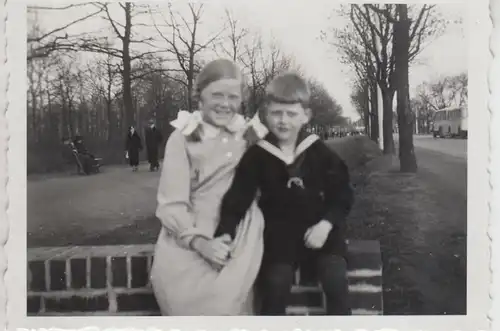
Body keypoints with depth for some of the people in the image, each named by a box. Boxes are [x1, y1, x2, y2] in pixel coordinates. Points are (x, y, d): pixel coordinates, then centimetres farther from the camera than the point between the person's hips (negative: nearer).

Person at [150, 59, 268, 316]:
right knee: (175, 286, -26)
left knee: (224, 295, -24)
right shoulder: (182, 138, -1)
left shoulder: (251, 135, 9)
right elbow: (171, 205, -9)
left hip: (240, 234, 2)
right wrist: (200, 243, -23)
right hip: (190, 234, -1)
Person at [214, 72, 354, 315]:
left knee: (336, 281, -19)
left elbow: (342, 194, 1)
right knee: (275, 283, -21)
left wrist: (326, 223, -15)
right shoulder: (257, 155, -5)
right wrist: (225, 233, -24)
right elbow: (237, 197, -9)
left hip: (318, 228, 1)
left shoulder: (319, 152, -3)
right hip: (280, 231, 0)